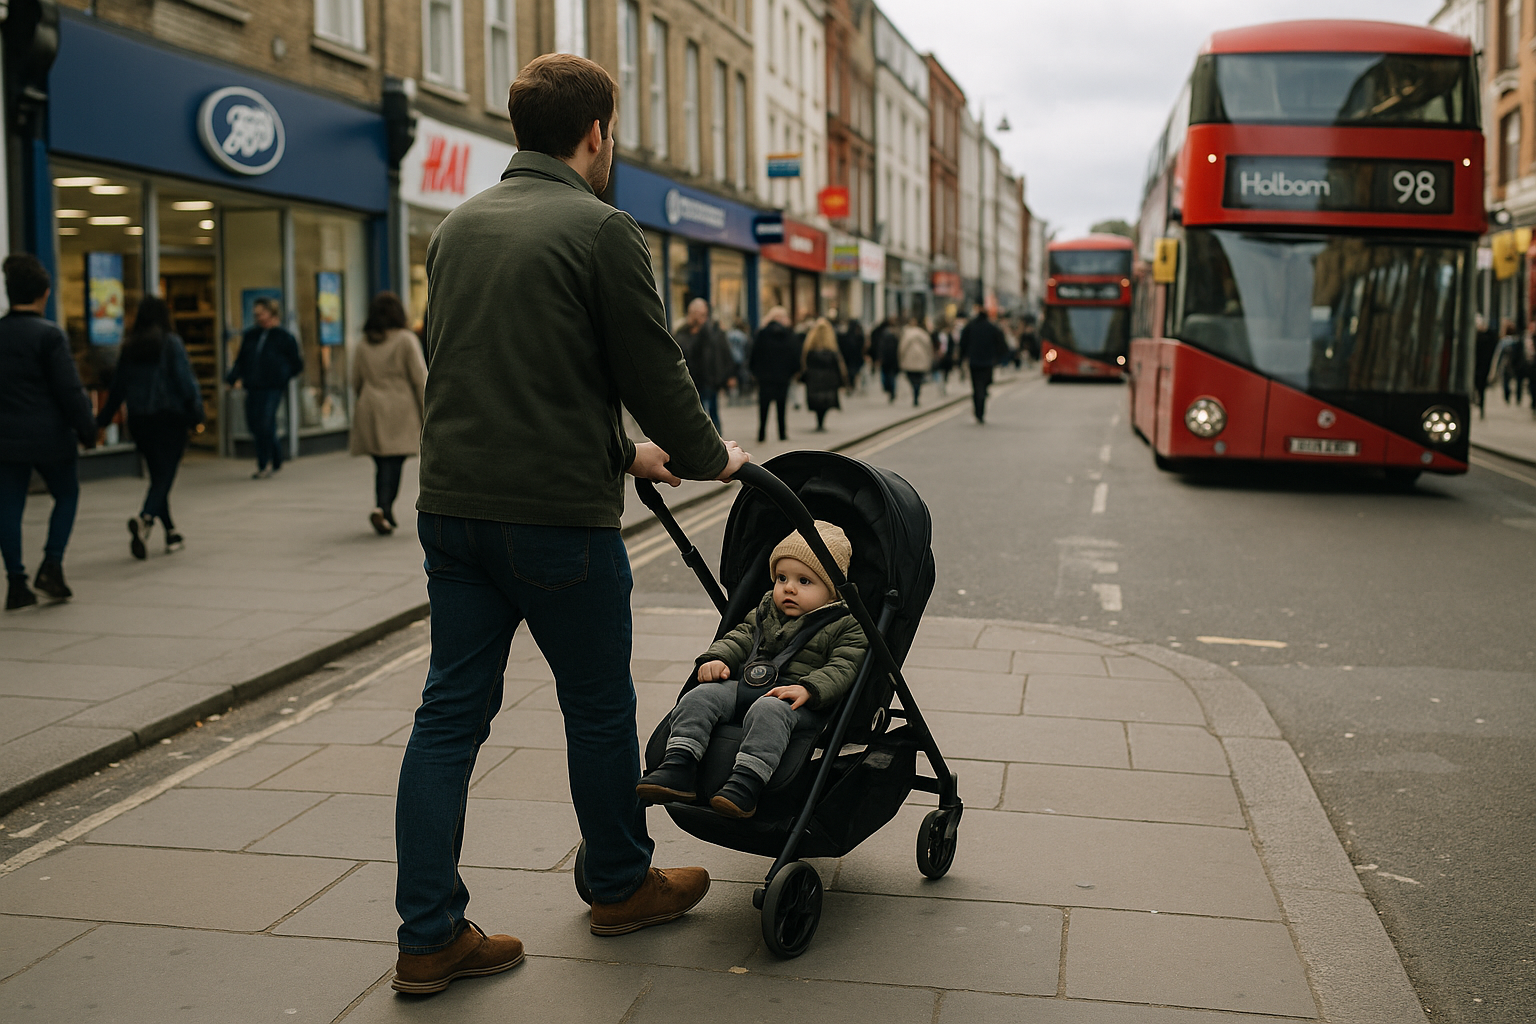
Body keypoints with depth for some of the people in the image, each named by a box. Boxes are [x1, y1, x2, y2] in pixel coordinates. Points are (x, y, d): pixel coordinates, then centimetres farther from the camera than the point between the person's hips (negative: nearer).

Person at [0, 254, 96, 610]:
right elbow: (70, 390, -13)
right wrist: (87, 430, -4)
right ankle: (52, 566, 1)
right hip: (48, 436, -4)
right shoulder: (48, 334, -12)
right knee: (67, 495, 14)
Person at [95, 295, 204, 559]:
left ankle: (171, 533, 16)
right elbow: (185, 380, -13)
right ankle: (145, 518, -32)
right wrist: (196, 411, -8)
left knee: (157, 475, 14)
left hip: (139, 421, 5)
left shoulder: (129, 346, 6)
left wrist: (102, 418, 17)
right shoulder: (171, 343, -7)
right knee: (165, 475, -6)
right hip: (169, 418, -5)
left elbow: (118, 385, 9)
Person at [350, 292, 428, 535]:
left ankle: (385, 514, 14)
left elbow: (356, 383, 14)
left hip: (370, 409, 4)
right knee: (394, 462, -7)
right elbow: (420, 378, -5)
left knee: (382, 463, 12)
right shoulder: (406, 340, -4)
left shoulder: (363, 344, 9)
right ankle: (382, 508, -24)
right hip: (399, 410, -4)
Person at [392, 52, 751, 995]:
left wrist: (622, 450, 25)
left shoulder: (459, 227, 14)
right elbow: (654, 371, -9)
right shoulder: (602, 230, -10)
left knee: (452, 710, 9)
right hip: (558, 514, -6)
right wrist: (708, 455, 11)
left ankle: (430, 935, 12)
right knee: (598, 705, 11)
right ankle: (623, 885, 30)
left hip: (452, 503, 7)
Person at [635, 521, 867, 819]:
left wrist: (808, 689, -22)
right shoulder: (766, 611, 25)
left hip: (794, 698, -6)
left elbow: (842, 668, -6)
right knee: (700, 696, -19)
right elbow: (741, 638, 24)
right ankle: (678, 767, -32)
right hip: (743, 686, 6)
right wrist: (716, 658, 2)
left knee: (768, 710, -39)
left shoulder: (846, 626, 5)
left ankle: (746, 783, -51)